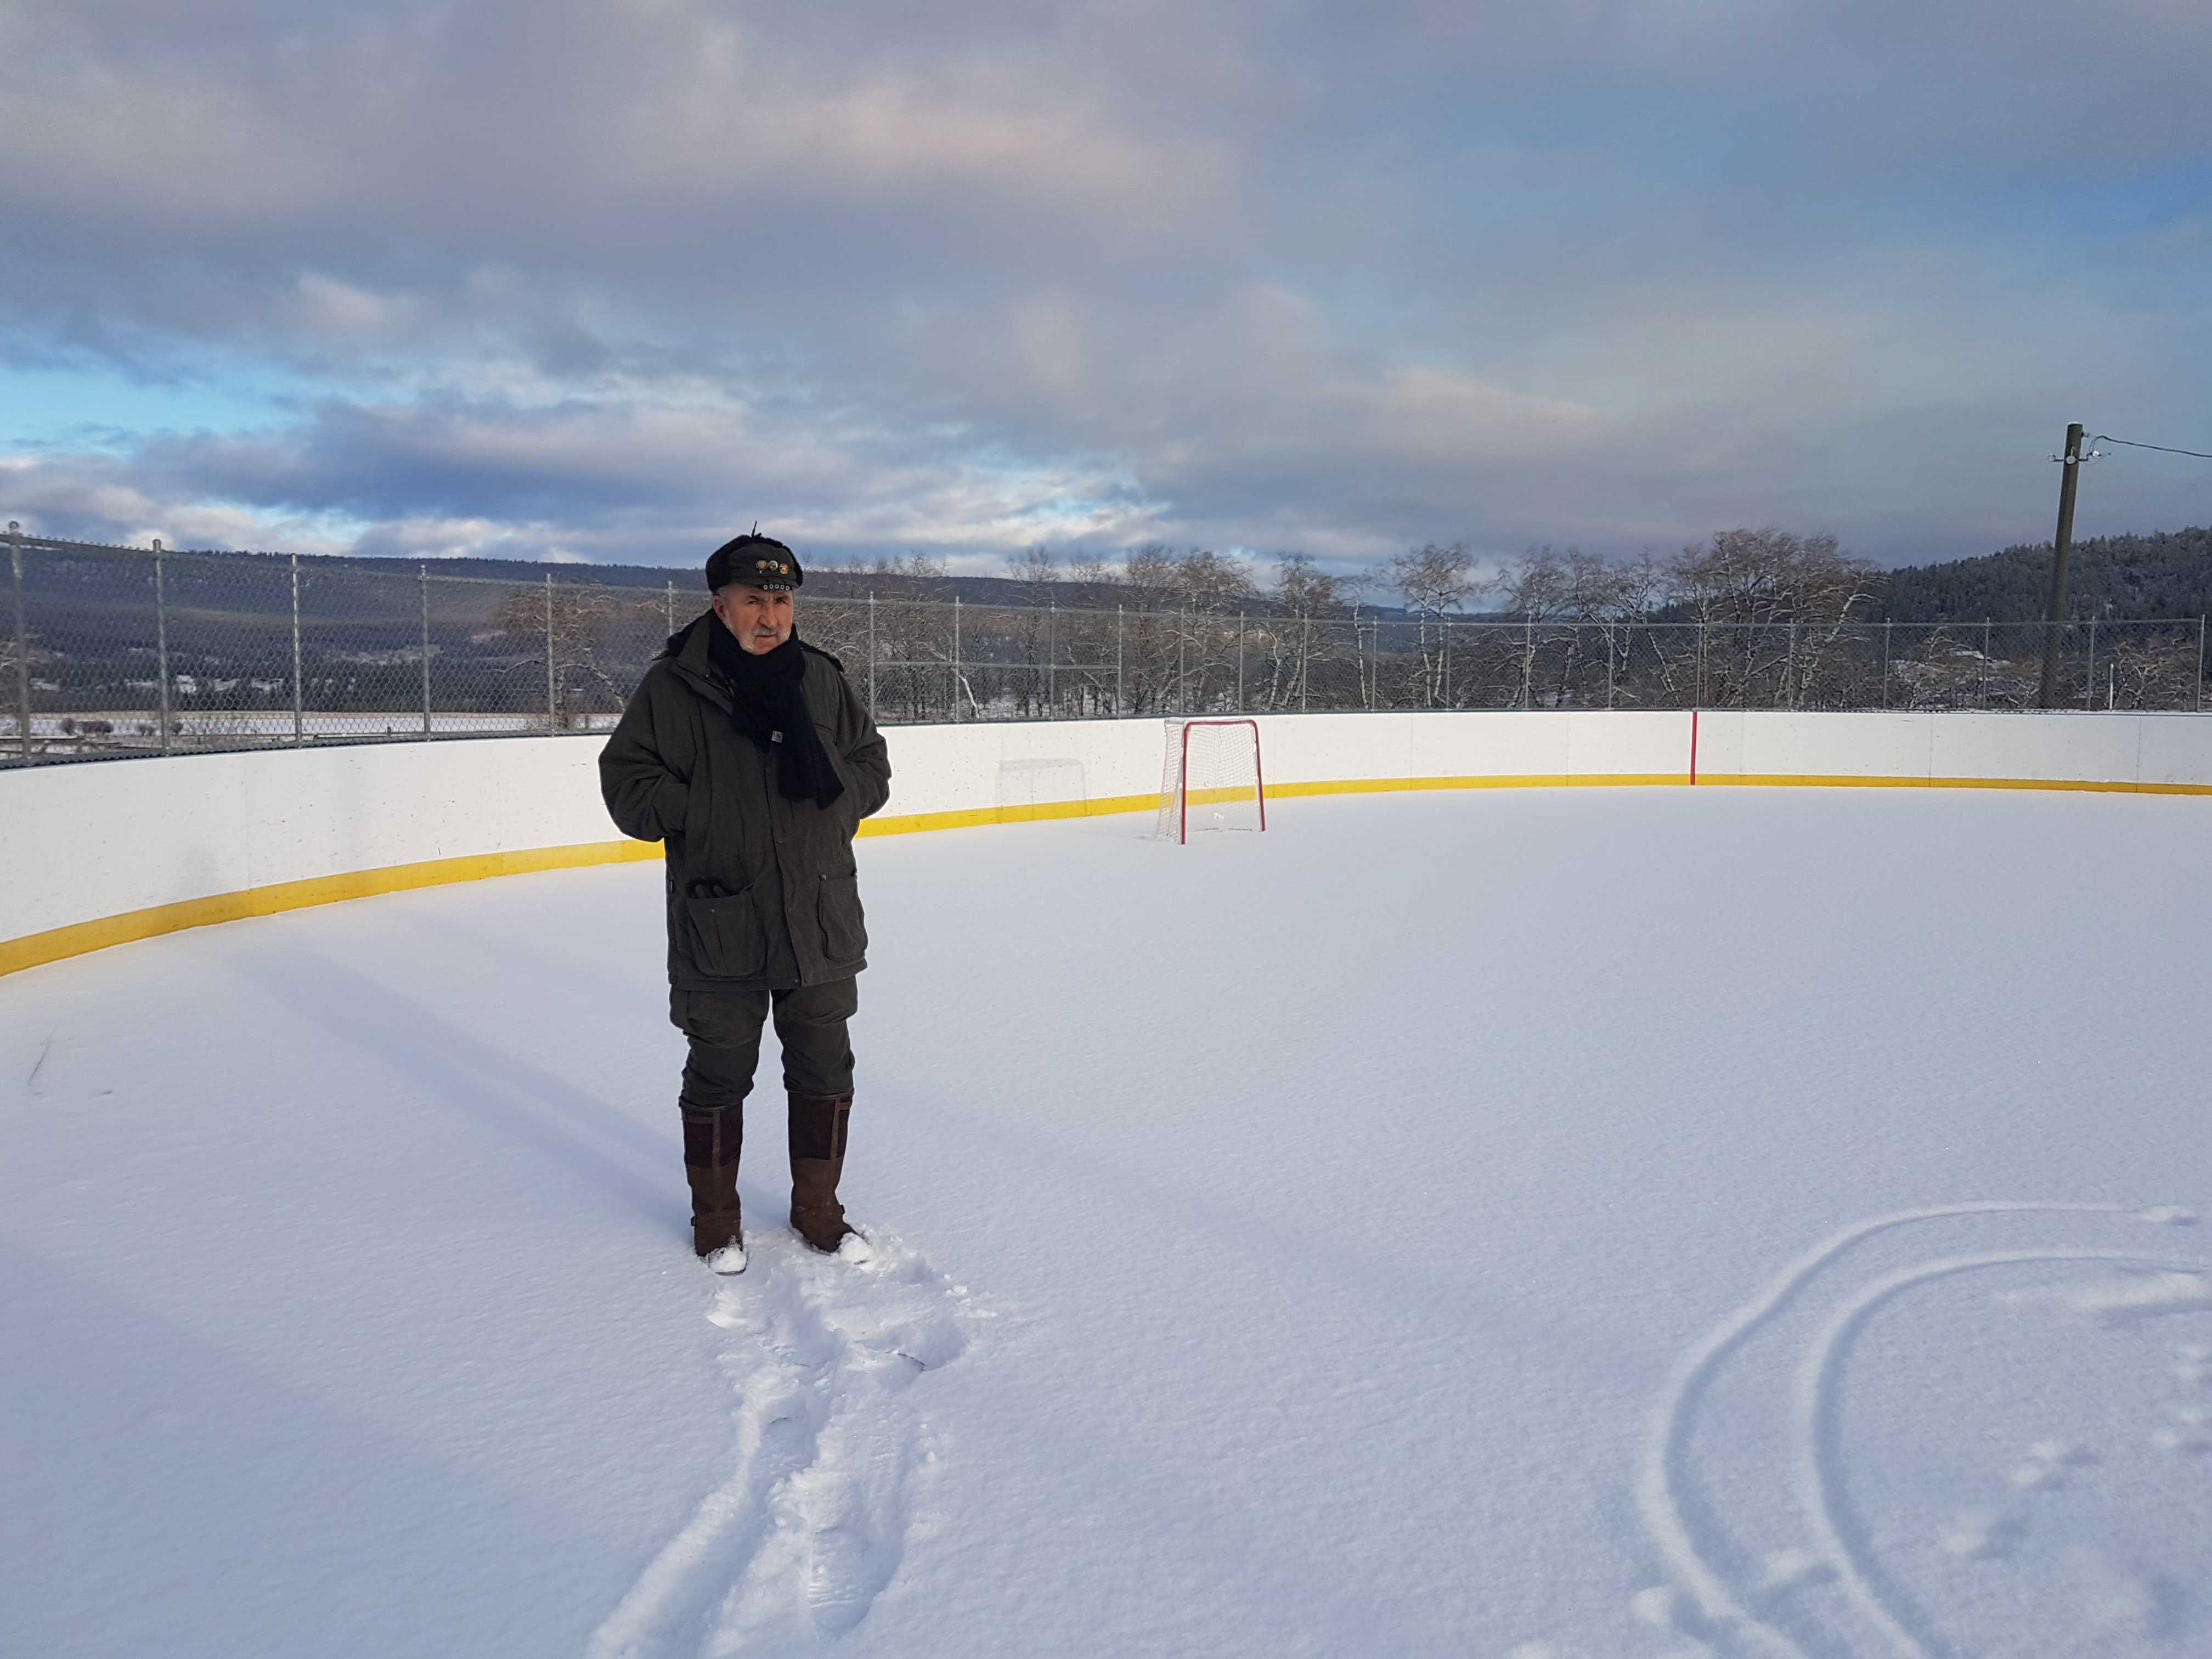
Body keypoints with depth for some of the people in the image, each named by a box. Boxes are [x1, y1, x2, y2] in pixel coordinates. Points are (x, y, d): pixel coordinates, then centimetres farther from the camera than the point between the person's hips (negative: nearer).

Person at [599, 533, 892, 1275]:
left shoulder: (822, 681, 5)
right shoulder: (672, 685, -6)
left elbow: (872, 768, 11)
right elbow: (627, 784, -5)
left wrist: (831, 782, -9)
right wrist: (708, 812, -17)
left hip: (820, 920, 4)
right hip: (718, 925, -3)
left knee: (825, 1072, 13)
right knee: (718, 1077, 10)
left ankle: (817, 1208, 33)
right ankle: (715, 1217, 31)